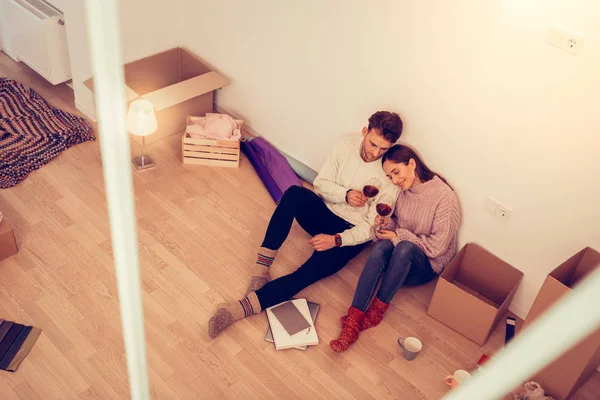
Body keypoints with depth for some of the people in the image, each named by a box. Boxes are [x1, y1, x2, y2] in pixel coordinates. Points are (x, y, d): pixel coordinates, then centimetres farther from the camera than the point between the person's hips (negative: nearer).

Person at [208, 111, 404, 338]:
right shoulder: (345, 146, -7)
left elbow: (373, 227, -17)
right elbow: (320, 183, -3)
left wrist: (337, 240, -30)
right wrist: (345, 194, -24)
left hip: (351, 232, -4)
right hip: (325, 212, 4)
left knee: (312, 270, -31)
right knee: (294, 193, -30)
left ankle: (242, 307, -38)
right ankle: (261, 268, -29)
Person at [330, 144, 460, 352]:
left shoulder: (445, 197, -18)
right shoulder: (404, 190, 0)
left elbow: (437, 246, -17)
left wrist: (399, 236, -17)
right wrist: (386, 223, -10)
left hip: (426, 266, -4)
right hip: (398, 257, 4)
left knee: (405, 247, -37)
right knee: (380, 248, -32)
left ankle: (378, 309, -24)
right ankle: (353, 320, -38)